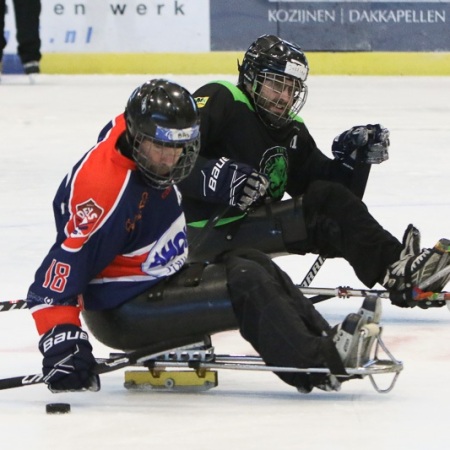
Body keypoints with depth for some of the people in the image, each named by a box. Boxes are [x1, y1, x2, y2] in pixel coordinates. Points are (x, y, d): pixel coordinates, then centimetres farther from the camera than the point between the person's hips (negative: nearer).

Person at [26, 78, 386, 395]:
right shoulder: (107, 189, -30)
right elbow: (60, 271, -33)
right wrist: (62, 342, -41)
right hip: (122, 314, -11)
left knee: (252, 263, 8)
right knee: (245, 285, -19)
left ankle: (325, 341, 0)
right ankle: (318, 366, -23)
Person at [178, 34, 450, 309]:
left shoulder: (292, 132, 17)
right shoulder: (220, 100, -6)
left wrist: (352, 160, -4)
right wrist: (212, 177, -30)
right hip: (204, 232, -8)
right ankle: (395, 271, -32)